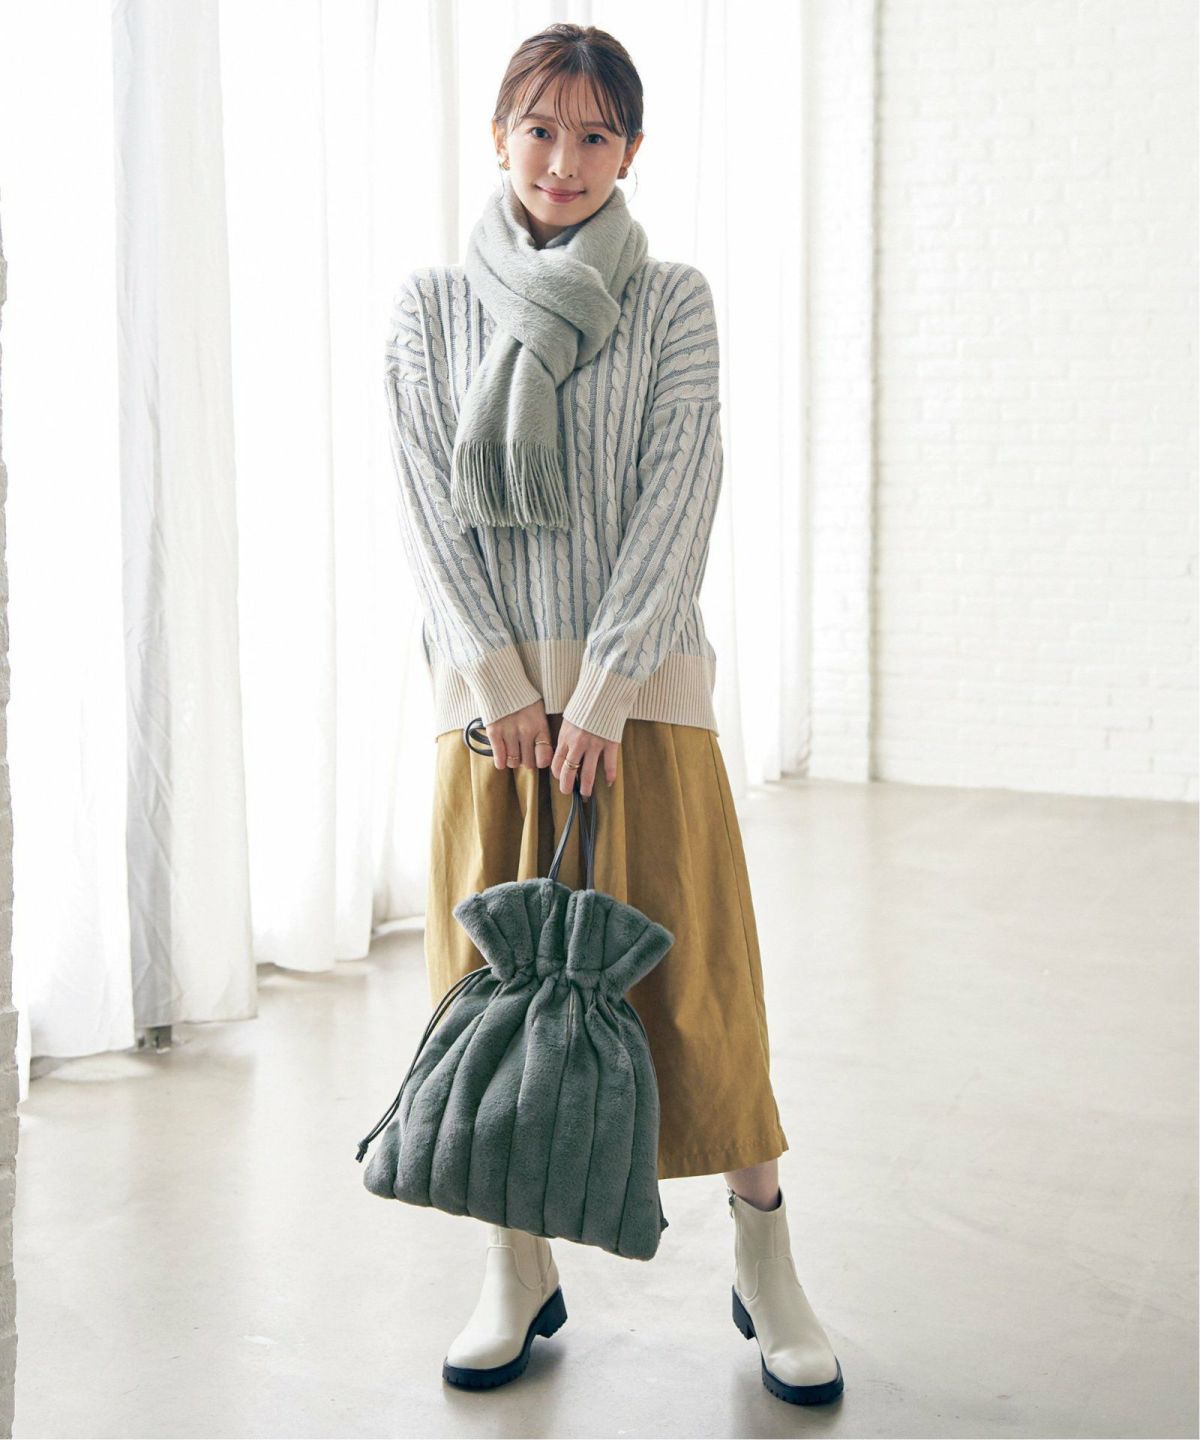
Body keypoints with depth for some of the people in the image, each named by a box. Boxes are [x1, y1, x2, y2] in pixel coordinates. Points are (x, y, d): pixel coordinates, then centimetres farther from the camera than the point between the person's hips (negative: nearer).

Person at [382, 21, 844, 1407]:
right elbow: (428, 504, 1)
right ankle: (519, 1275, 19)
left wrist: (602, 689, -14)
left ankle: (765, 1268, 14)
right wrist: (503, 682, -10)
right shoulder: (428, 303, 8)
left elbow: (677, 501, -4)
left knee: (692, 971, -1)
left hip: (641, 683, -1)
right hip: (488, 684, 2)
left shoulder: (674, 302, 5)